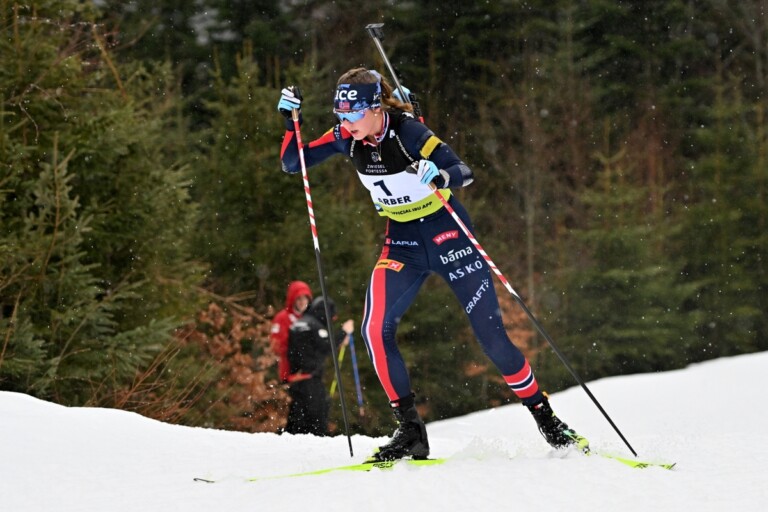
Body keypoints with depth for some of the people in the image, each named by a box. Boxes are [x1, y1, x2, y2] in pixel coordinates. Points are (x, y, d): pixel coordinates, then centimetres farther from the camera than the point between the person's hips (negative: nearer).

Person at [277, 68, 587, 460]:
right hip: (402, 239, 5)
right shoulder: (346, 138, -7)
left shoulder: (408, 133, -23)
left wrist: (442, 176, -47)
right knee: (375, 329, -14)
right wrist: (291, 119, -15)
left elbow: (464, 173, -25)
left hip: (446, 232, -5)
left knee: (490, 332, -5)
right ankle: (410, 430, -5)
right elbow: (292, 164, 0)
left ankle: (547, 420, 9)